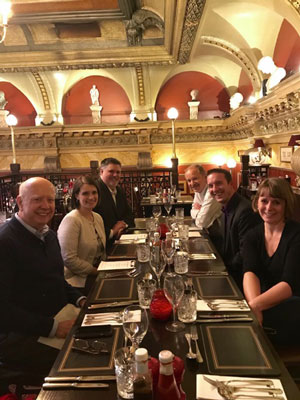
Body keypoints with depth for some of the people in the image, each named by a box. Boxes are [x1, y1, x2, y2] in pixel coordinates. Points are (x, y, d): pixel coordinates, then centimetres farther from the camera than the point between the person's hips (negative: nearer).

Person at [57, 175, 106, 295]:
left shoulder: (98, 217, 10)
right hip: (78, 281, -7)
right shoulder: (71, 220, -14)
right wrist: (97, 271, -14)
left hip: (96, 275, 7)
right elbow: (69, 259, -20)